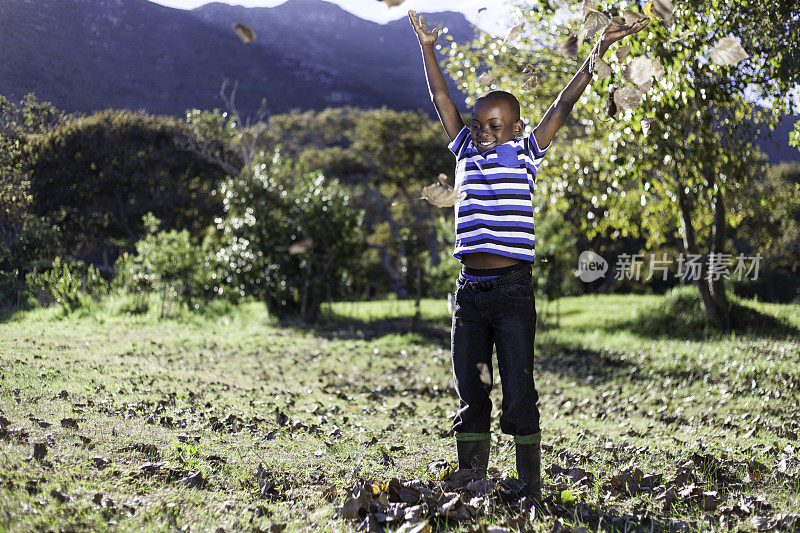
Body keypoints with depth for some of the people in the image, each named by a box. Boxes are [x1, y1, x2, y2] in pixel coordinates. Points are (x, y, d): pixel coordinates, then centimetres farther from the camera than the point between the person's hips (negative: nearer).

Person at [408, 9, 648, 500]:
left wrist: (597, 55, -7)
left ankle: (531, 488, 7)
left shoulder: (526, 155, 3)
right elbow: (442, 101, 14)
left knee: (519, 393, -2)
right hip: (470, 292, 4)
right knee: (470, 393, 9)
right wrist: (427, 49, 13)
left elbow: (563, 106, -2)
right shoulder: (466, 152, 12)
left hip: (512, 292, -4)